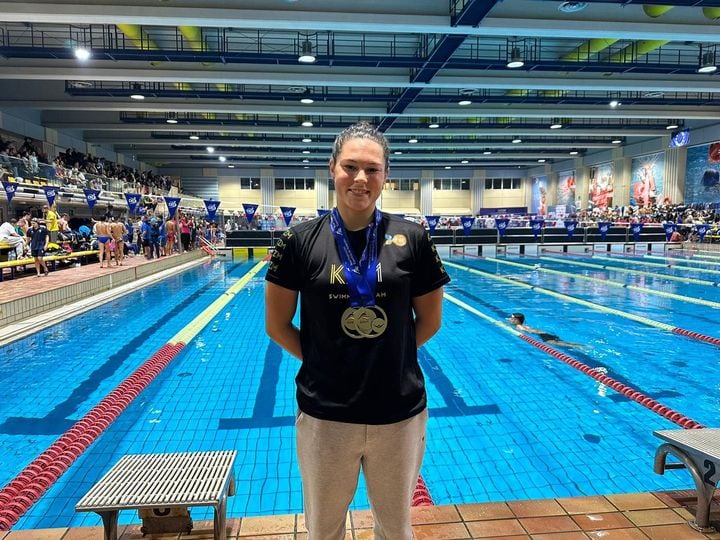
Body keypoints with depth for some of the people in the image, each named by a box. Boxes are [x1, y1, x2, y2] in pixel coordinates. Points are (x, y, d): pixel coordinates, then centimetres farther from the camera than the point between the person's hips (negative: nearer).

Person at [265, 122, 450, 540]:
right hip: (324, 415, 0)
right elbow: (277, 325, 1)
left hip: (401, 414, 0)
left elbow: (430, 321, 4)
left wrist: (389, 357, 6)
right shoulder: (300, 241, -7)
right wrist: (319, 360, 1)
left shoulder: (413, 240, -6)